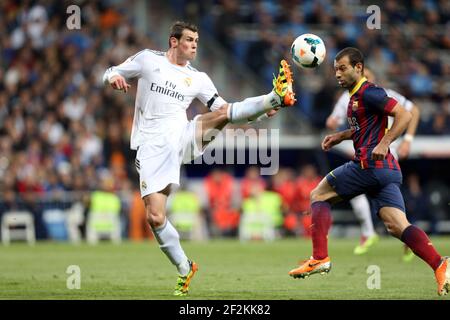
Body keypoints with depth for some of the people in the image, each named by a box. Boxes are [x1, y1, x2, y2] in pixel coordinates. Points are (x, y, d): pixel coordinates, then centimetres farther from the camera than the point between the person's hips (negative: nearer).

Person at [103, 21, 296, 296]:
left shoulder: (198, 79, 13)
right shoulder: (148, 59, 8)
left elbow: (224, 111, 13)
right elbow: (110, 73, 14)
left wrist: (261, 114, -3)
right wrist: (114, 78, -12)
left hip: (183, 137, 2)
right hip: (152, 147, -2)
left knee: (224, 111, -24)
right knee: (155, 217, -10)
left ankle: (276, 98, -42)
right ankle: (185, 269, 6)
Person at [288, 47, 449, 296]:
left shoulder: (368, 92, -8)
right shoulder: (356, 95, 22)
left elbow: (404, 115, -16)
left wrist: (384, 144, -25)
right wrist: (339, 136, 26)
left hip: (369, 164, -9)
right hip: (387, 170, 9)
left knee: (318, 195, 6)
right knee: (396, 225, -4)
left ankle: (320, 258, -1)